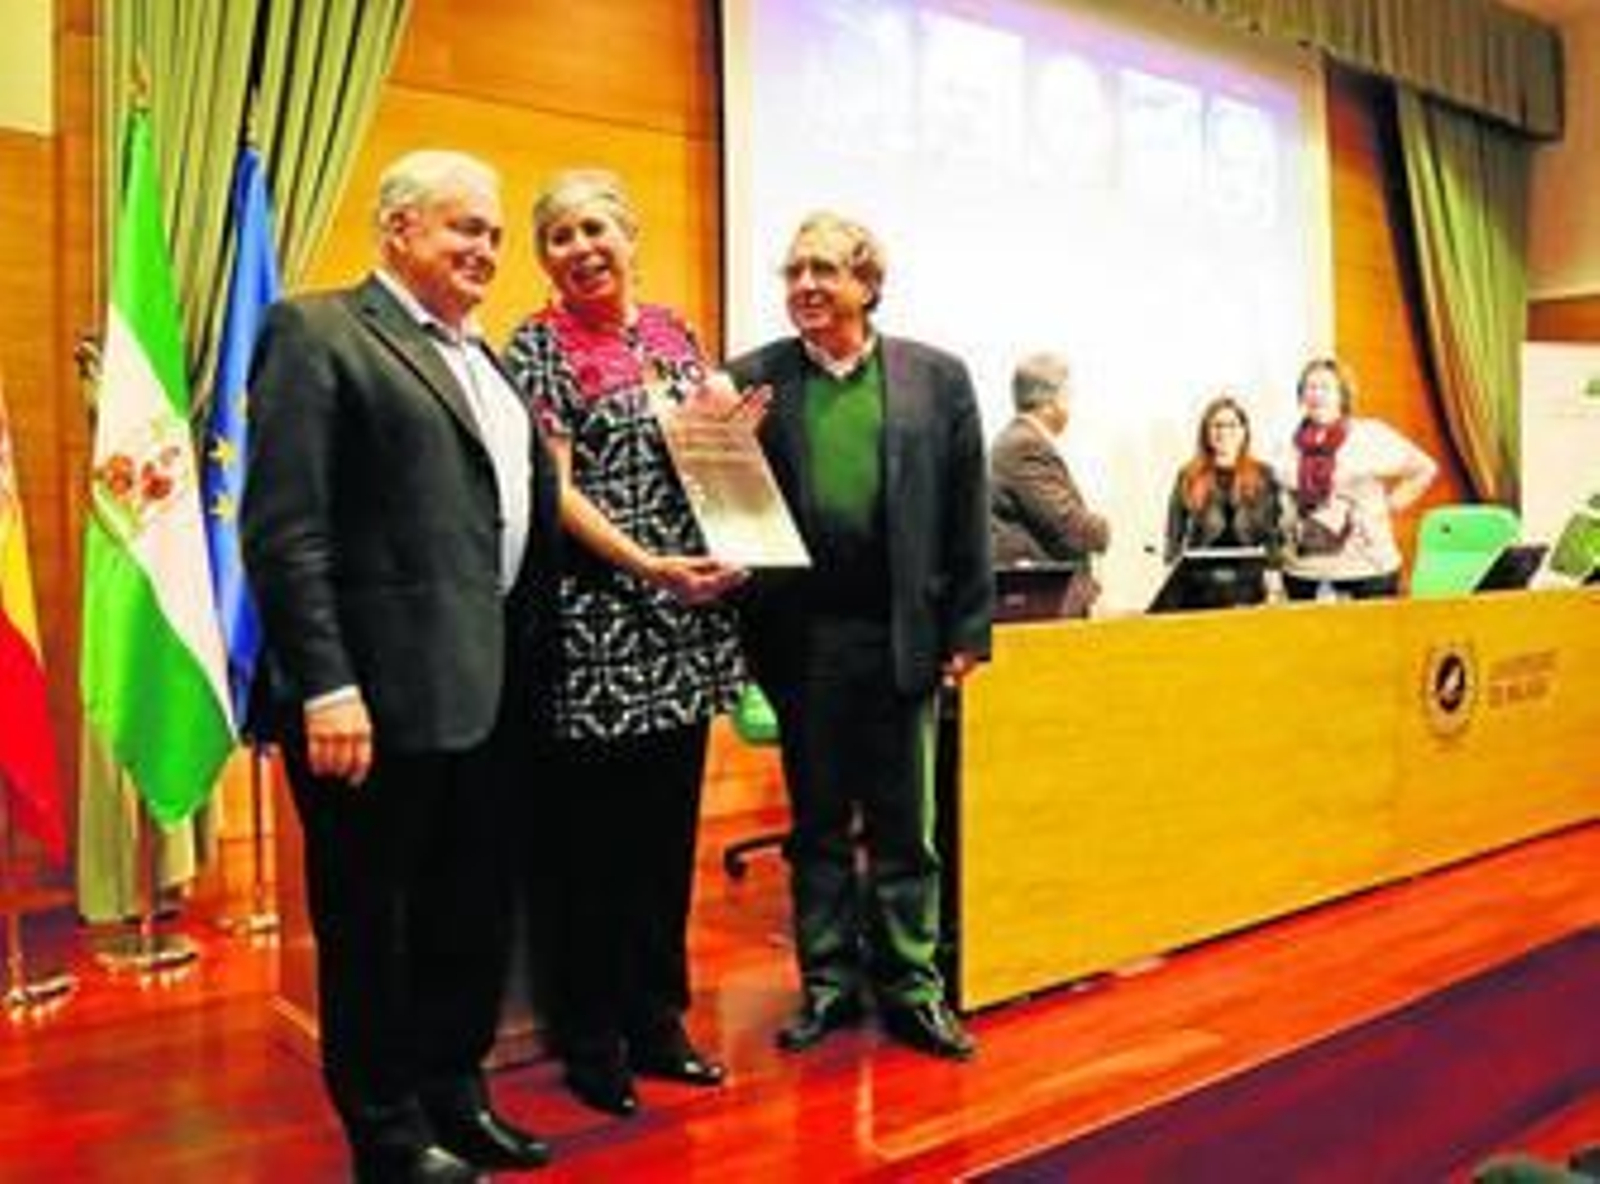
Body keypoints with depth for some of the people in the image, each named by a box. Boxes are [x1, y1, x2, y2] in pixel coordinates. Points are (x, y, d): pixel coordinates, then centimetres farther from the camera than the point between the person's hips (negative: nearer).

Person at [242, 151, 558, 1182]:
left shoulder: (477, 356, 19)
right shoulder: (318, 332, -5)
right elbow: (284, 530, -14)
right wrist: (325, 686, -19)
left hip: (485, 690, 8)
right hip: (380, 694, -8)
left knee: (475, 911, 18)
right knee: (372, 921, 9)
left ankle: (454, 1096, 36)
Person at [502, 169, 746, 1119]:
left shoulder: (672, 330, 13)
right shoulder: (539, 346, -3)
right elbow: (553, 489, -11)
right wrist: (648, 565, -21)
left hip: (685, 625, 6)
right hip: (598, 626, -6)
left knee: (670, 829, 13)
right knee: (595, 840, 4)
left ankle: (657, 1021, 28)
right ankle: (592, 1041, 19)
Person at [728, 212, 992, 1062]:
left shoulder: (936, 378, 4)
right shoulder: (752, 379, 4)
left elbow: (965, 510, 3)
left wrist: (967, 628, 0)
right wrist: (745, 623, -10)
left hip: (902, 632, 0)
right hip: (800, 634, 1)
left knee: (904, 825, 10)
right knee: (816, 823, 12)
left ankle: (910, 986, 24)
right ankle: (828, 982, 26)